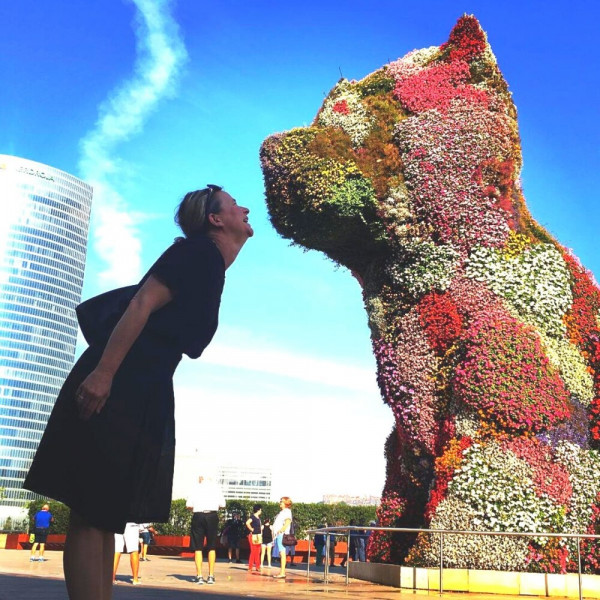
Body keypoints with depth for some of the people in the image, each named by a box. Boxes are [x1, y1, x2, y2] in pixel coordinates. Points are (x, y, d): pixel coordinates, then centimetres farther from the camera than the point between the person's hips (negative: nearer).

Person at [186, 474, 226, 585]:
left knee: (198, 547, 5)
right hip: (212, 516, 1)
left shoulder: (196, 487, 9)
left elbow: (189, 505, 0)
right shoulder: (216, 486, 10)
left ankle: (199, 576, 1)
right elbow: (222, 504, 4)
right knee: (212, 547, 9)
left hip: (198, 516, 0)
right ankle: (211, 576, 7)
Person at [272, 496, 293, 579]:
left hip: (282, 534, -10)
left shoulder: (287, 511, -6)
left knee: (282, 553, -11)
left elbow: (287, 522, -20)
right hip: (278, 535, 10)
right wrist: (275, 532, 15)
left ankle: (282, 573, -14)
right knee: (281, 553, 10)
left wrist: (281, 530, -24)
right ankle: (281, 572, 12)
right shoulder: (282, 512, 22)